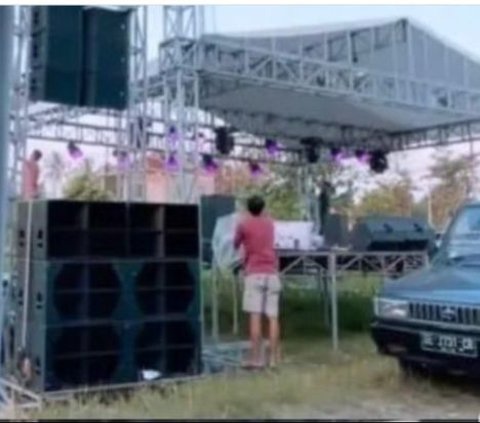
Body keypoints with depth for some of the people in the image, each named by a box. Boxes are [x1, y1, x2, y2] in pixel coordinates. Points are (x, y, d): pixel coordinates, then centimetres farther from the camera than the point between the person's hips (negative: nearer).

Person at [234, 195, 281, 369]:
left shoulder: (243, 224, 3)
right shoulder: (269, 223, 14)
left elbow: (236, 245, 17)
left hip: (254, 273, -4)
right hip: (272, 273, 4)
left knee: (255, 317, -6)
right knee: (273, 317, 1)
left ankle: (256, 358, -9)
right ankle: (274, 358, 0)